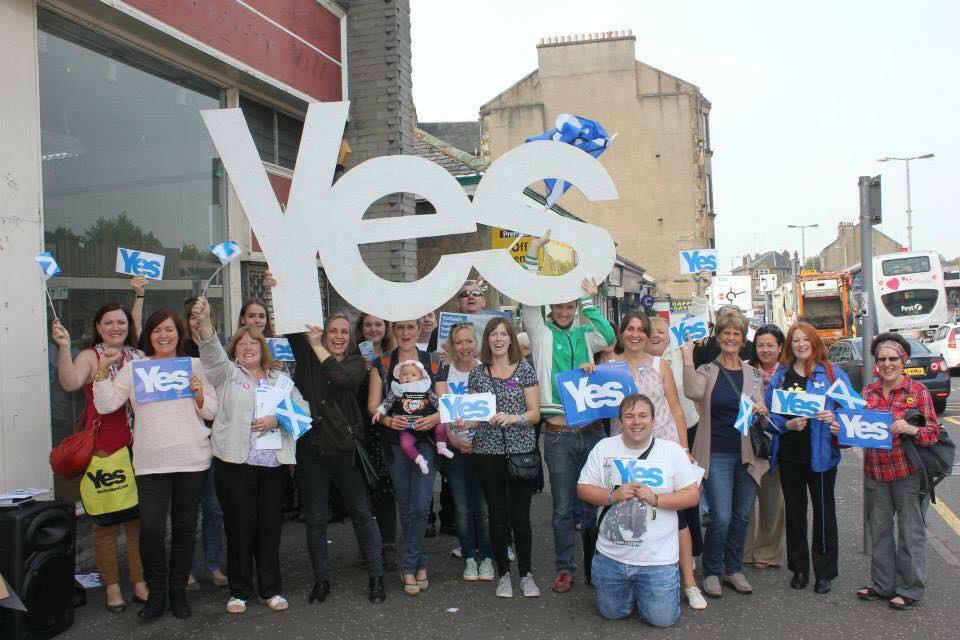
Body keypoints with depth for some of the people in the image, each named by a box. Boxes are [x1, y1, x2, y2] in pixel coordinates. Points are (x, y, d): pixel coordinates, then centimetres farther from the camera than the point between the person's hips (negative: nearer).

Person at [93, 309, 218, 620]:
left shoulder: (195, 366, 6)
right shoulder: (134, 369, 6)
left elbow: (212, 412, 6)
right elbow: (105, 405, -2)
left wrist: (199, 395, -13)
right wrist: (102, 370, -10)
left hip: (192, 459, 1)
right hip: (151, 462, 0)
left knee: (185, 525, 9)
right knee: (150, 527, -8)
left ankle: (178, 590, 25)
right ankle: (156, 591, 13)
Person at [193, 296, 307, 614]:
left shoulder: (280, 379, 15)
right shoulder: (227, 373, 7)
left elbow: (302, 410, 8)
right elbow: (212, 352, -13)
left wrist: (276, 419, -10)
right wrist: (204, 322, -30)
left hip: (274, 465, 2)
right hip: (235, 463, -2)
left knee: (270, 527, 8)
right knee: (240, 528, 2)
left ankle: (271, 589, 20)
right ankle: (239, 591, 17)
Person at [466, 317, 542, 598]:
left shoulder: (525, 369, 2)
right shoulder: (477, 372, 7)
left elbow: (535, 413, -1)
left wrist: (512, 418, -18)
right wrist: (463, 421, -10)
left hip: (521, 451, -1)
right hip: (487, 451, 2)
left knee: (520, 515, 1)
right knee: (497, 515, 8)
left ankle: (526, 574, 17)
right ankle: (504, 574, 22)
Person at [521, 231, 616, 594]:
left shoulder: (585, 334, 10)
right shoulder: (541, 332, 4)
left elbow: (609, 338, -10)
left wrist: (590, 301, -9)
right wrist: (535, 249, -10)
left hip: (592, 430, 2)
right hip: (559, 433, -2)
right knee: (563, 507, 5)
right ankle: (565, 568, 18)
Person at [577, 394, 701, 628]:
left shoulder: (673, 451, -4)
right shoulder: (604, 447, -1)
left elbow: (692, 495, -5)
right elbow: (583, 489, 1)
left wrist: (655, 498, -19)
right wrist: (613, 496, -17)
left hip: (658, 559, -1)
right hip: (611, 556, 2)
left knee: (662, 618, 2)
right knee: (611, 613, 14)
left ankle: (642, 591, 33)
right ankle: (630, 591, 45)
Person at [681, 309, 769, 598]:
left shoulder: (752, 373, 9)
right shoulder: (707, 371, 0)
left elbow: (759, 408, 11)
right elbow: (693, 392, -20)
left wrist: (763, 412, -11)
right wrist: (687, 358, -18)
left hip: (747, 455, 4)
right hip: (717, 455, -4)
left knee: (741, 516, 11)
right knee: (721, 518, -8)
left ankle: (733, 569, 28)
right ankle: (711, 572, 11)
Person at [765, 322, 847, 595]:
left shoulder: (833, 374, 0)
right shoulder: (779, 376, 6)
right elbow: (770, 413, 4)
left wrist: (834, 417, -20)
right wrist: (787, 424, -14)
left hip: (821, 452, -2)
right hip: (789, 453, 3)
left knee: (824, 511, 5)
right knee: (794, 511, 12)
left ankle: (824, 572, 19)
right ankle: (799, 568, 25)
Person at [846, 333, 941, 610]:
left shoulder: (918, 391, -5)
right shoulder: (868, 391, 6)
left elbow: (933, 433, -7)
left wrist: (911, 429, -26)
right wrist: (840, 430, -11)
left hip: (908, 473, -4)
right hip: (875, 472, 4)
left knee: (911, 532, 5)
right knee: (879, 531, 13)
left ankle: (910, 589, 19)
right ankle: (882, 585, 27)